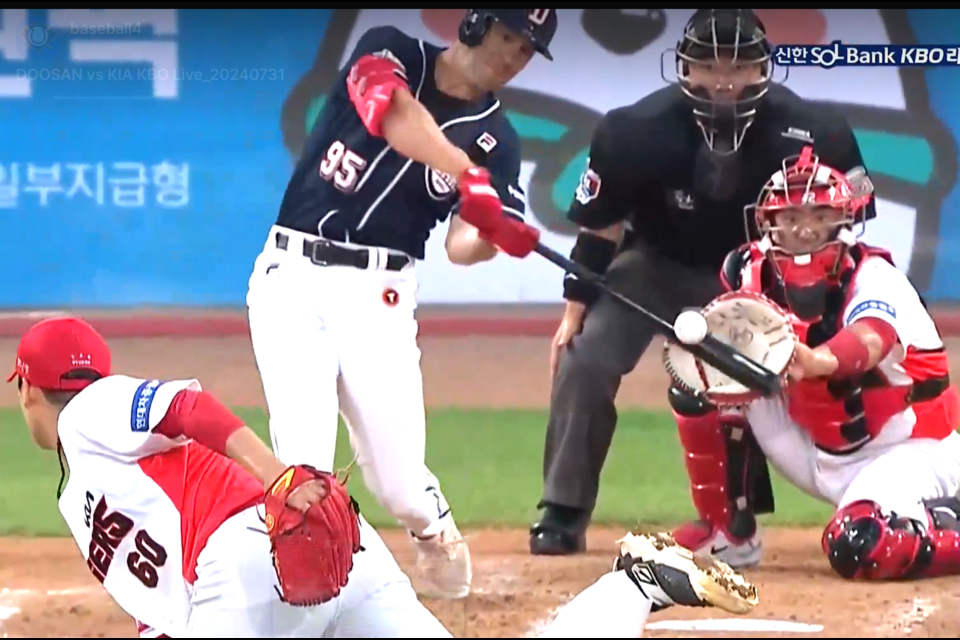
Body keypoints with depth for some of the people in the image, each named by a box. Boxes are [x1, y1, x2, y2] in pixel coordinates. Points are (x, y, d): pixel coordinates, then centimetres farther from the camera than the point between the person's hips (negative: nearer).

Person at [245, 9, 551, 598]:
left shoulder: (495, 139, 7)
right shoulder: (390, 54, 2)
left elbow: (462, 246, -4)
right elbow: (393, 114, -22)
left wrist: (495, 236, -27)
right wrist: (467, 175, -35)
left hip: (379, 295, 2)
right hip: (292, 279, -2)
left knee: (398, 480, -2)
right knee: (306, 466, -16)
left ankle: (442, 552, 29)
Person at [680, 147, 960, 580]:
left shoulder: (874, 277, -25)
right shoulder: (753, 272, -5)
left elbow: (869, 341, -46)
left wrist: (817, 362, -68)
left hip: (909, 450, -6)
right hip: (823, 456, 6)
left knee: (860, 547, -36)